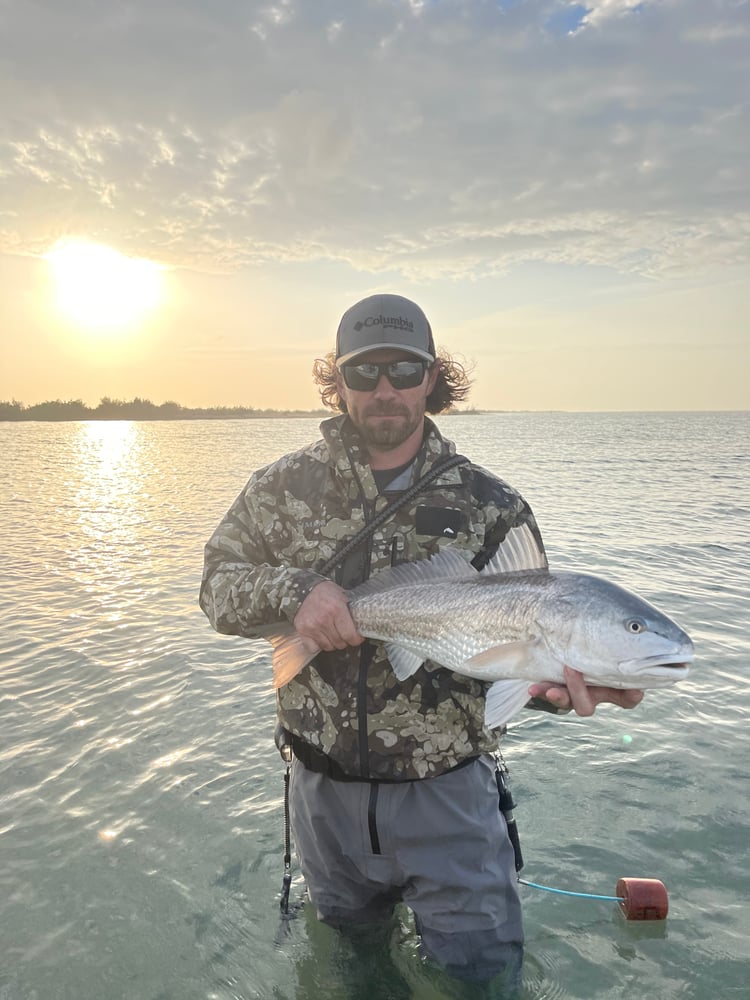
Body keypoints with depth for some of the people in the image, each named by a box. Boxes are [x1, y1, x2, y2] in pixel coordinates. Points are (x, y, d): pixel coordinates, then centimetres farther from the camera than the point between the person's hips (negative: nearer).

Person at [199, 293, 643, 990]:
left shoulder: (489, 505, -8)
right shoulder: (286, 488, -4)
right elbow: (217, 586, -3)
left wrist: (554, 681, -29)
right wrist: (294, 589, -23)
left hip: (445, 794, -2)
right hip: (326, 792, 2)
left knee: (482, 971, 14)